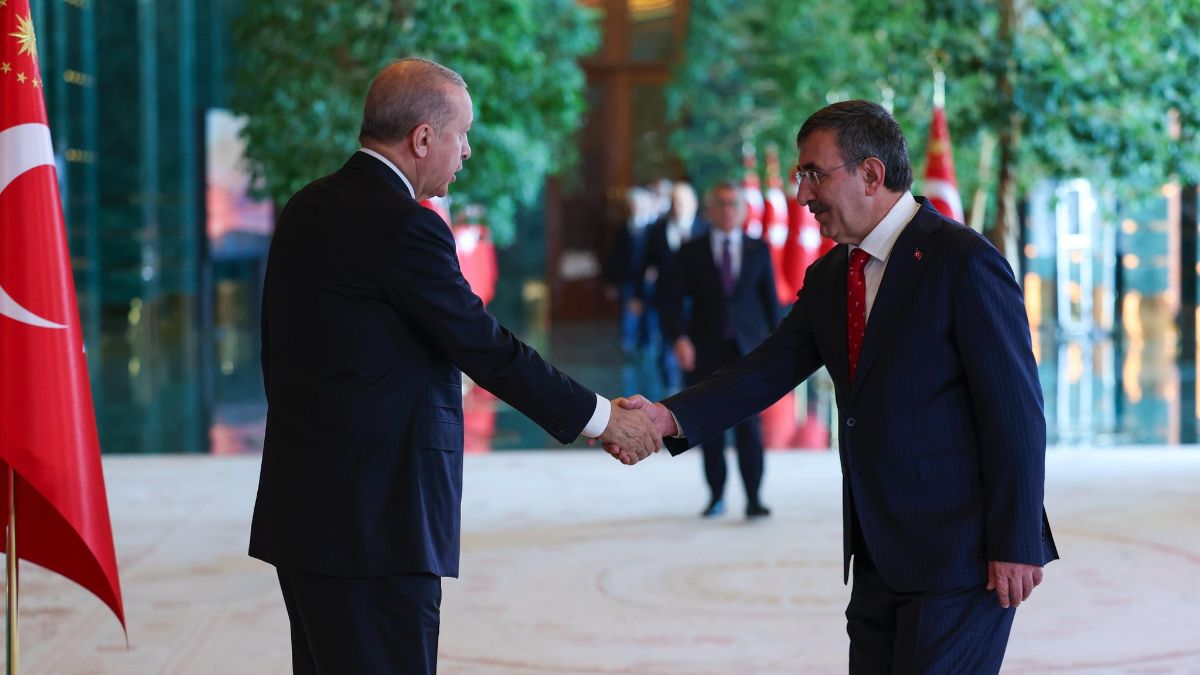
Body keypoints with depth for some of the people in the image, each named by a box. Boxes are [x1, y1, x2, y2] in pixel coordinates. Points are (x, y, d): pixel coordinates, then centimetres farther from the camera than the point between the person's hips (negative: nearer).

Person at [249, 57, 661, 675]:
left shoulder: (308, 210, 12)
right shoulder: (404, 226, -15)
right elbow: (486, 349, -12)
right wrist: (602, 418, -2)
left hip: (305, 506, 10)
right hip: (376, 520, -10)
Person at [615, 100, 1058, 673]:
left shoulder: (964, 262, -13)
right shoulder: (830, 277, 11)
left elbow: (1015, 410, -14)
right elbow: (770, 369, 2)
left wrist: (1015, 545, -16)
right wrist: (673, 417, -15)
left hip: (959, 556, -8)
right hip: (879, 558, 8)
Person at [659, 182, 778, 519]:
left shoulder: (758, 251, 8)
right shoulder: (691, 253, 4)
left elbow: (770, 298, 9)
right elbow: (672, 298, -1)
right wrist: (679, 338, -16)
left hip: (746, 351, 0)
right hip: (705, 352, 1)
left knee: (749, 425, -9)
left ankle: (753, 499, -6)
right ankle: (716, 496, 16)